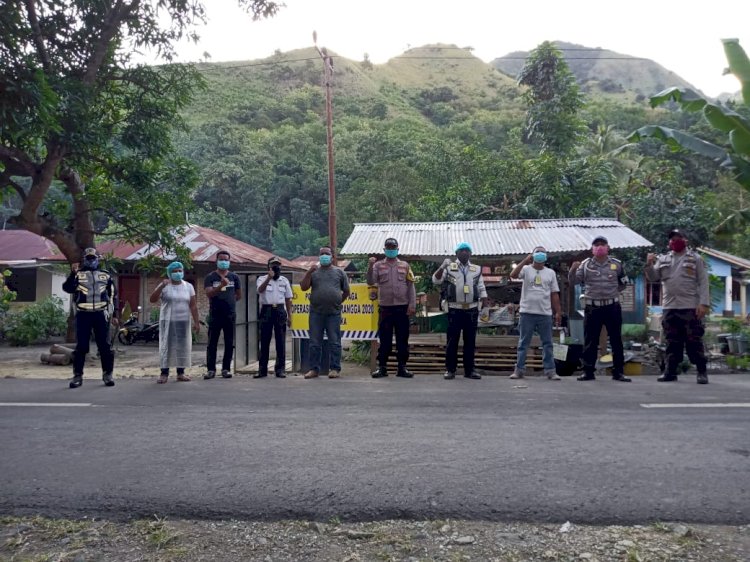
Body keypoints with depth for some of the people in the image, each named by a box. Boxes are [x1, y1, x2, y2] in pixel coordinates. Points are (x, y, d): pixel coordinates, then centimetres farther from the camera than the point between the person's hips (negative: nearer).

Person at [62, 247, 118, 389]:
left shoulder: (106, 276, 12)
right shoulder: (78, 275, 7)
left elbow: (113, 295, 13)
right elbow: (67, 288, -10)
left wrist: (114, 314, 8)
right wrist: (73, 273, -22)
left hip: (101, 314, 1)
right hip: (83, 315, -1)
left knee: (105, 345, 2)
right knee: (81, 346, 2)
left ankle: (107, 374, 9)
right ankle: (77, 375, 8)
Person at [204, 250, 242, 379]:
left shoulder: (234, 277, 8)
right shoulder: (210, 277, 2)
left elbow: (239, 295, 15)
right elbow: (209, 293, -13)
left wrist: (227, 301, 7)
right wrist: (221, 285, -27)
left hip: (230, 315, 2)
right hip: (215, 315, -2)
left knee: (229, 344, 3)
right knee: (212, 343, 0)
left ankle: (226, 369, 11)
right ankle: (211, 369, 5)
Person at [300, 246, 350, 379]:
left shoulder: (339, 272, 11)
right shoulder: (314, 272, 11)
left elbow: (346, 291, 15)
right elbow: (303, 287, 1)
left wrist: (338, 302, 10)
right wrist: (309, 272, -7)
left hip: (334, 313, -1)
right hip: (316, 313, 1)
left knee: (334, 342, 1)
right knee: (315, 342, 4)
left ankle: (335, 369, 7)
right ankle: (314, 369, 11)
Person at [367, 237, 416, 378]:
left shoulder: (405, 266, 9)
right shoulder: (378, 265, 7)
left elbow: (411, 286, 6)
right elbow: (370, 282, -5)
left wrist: (412, 304, -3)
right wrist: (370, 267, -19)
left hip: (402, 308, 1)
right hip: (385, 308, -1)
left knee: (403, 339, 5)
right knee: (384, 339, 4)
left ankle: (402, 367, 13)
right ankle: (382, 367, 11)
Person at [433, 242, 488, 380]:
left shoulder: (477, 269, 11)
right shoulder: (449, 268, 4)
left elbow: (481, 287, 13)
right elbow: (436, 280, -6)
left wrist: (484, 300, 0)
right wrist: (442, 267, -19)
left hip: (471, 309, 2)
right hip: (455, 309, -2)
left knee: (470, 341, 6)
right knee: (452, 340, 0)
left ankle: (469, 370, 14)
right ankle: (450, 369, 8)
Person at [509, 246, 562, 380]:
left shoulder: (550, 273, 11)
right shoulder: (526, 269, 2)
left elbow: (554, 294, 11)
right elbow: (513, 275, -18)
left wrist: (558, 312, 5)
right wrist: (525, 261, -21)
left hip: (545, 314, 3)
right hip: (527, 313, -2)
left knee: (547, 343, 6)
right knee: (523, 343, 4)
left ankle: (550, 371, 12)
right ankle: (519, 370, 9)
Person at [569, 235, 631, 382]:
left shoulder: (616, 264, 6)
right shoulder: (586, 264, 2)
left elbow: (623, 282, 19)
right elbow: (573, 281, -4)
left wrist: (613, 292, 9)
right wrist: (573, 270, -21)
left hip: (612, 307, 1)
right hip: (592, 307, -1)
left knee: (616, 340, 5)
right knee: (590, 341, 3)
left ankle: (618, 372, 14)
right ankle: (588, 371, 10)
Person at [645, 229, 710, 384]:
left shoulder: (695, 258, 5)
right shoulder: (663, 259, 14)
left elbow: (703, 282, -1)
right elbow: (653, 278, 10)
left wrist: (704, 303, -10)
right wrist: (649, 265, -8)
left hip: (690, 307, -3)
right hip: (669, 307, 3)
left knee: (694, 341, -2)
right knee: (672, 342, 8)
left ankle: (702, 372, 6)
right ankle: (670, 371, 11)